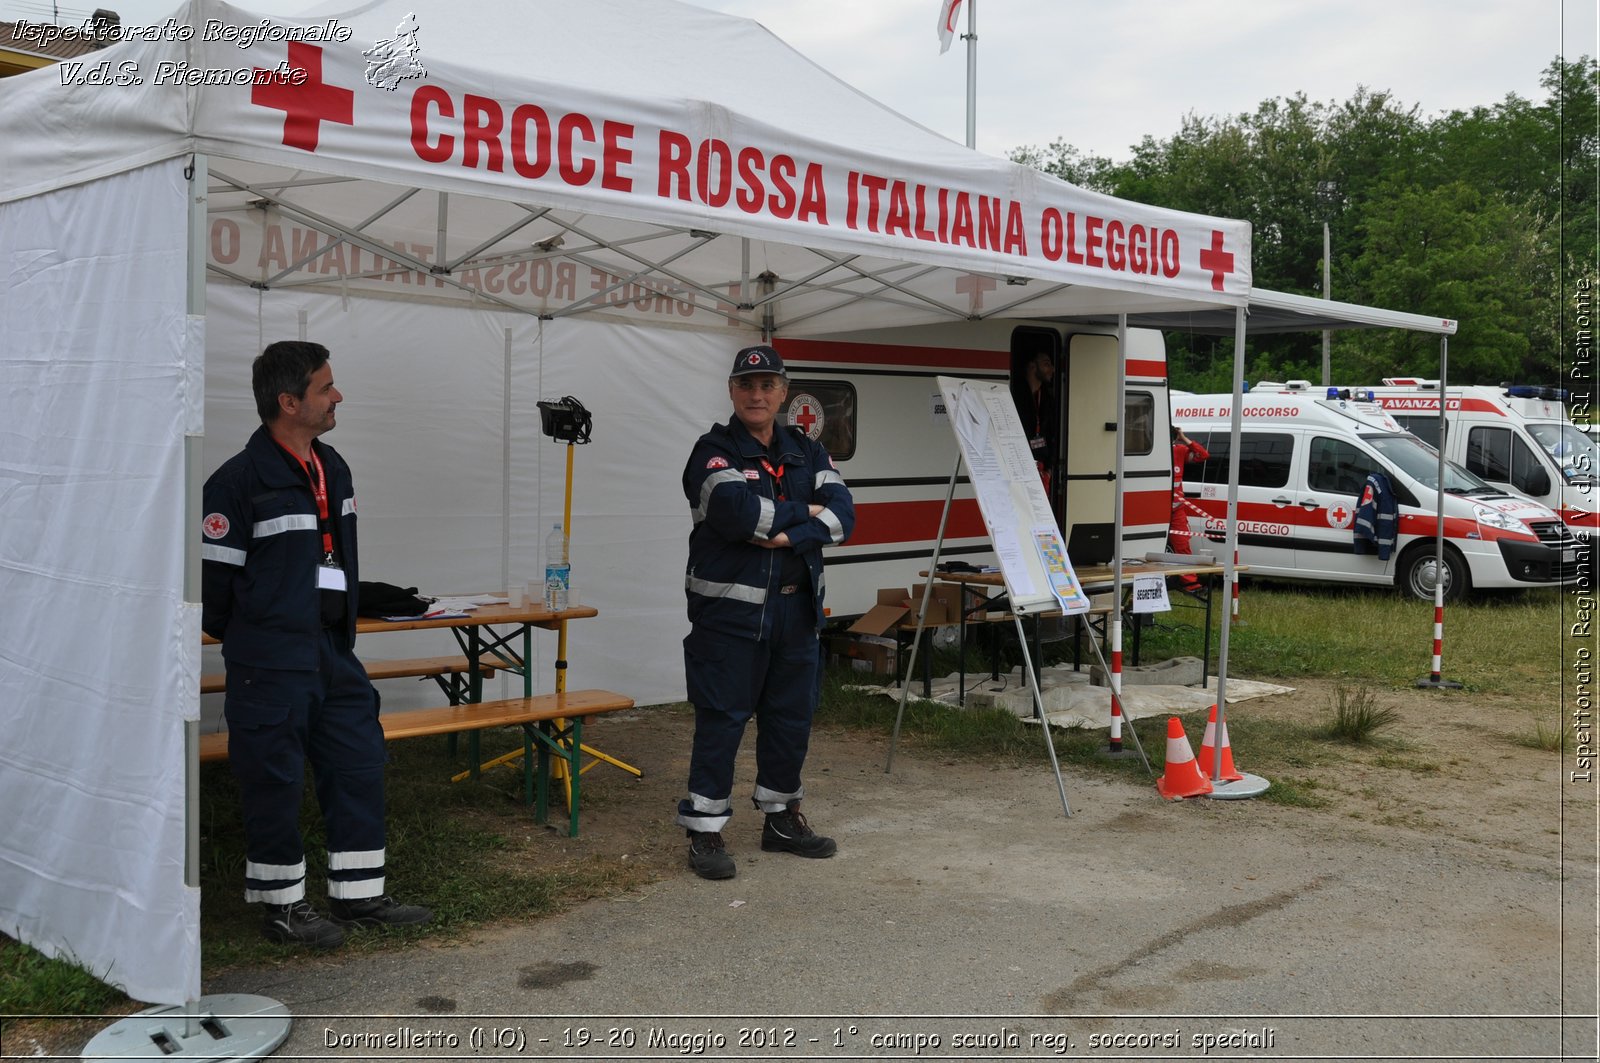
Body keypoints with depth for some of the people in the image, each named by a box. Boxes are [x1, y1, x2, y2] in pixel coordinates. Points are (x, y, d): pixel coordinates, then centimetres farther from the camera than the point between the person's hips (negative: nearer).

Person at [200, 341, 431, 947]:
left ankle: (358, 895, 22)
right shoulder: (240, 480, -15)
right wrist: (239, 636, 3)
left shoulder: (333, 469, 10)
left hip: (334, 654, 8)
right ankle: (282, 905, 17)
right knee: (275, 781, 2)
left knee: (359, 765, 11)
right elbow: (214, 571, -10)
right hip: (269, 666, -8)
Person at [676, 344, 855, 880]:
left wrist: (792, 536, -19)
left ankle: (783, 819, 28)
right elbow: (736, 512, -23)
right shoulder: (714, 450, -6)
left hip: (797, 609, 6)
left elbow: (842, 513, -3)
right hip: (730, 609, -6)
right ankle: (705, 831, 8)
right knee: (721, 720, -2)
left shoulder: (808, 452, 11)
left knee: (792, 716, 13)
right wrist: (803, 511, -10)